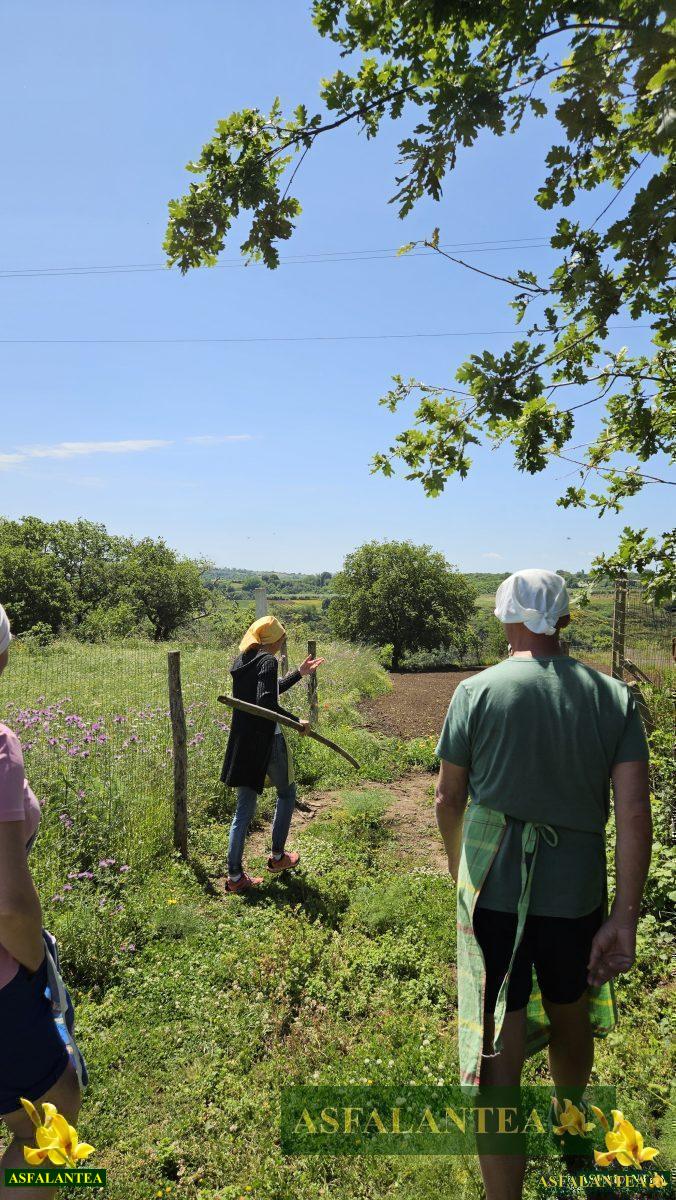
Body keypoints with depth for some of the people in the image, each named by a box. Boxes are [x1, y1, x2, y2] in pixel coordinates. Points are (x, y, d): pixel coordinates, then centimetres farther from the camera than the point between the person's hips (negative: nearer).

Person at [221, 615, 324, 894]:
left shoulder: (241, 661, 12)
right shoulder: (268, 661, -14)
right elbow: (266, 701, -26)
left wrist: (299, 674, 29)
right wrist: (296, 722, -18)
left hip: (242, 742, 7)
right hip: (266, 740, -7)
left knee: (244, 808, 11)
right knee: (286, 792, 18)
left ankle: (235, 875, 12)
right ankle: (277, 856, 27)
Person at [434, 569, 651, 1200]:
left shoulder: (476, 691, -10)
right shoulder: (613, 696, -4)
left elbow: (448, 801, -2)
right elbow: (634, 812, -9)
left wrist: (460, 872, 16)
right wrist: (625, 918, -4)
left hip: (493, 892, -3)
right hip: (578, 894, 4)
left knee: (498, 1053, 6)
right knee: (570, 1019, 28)